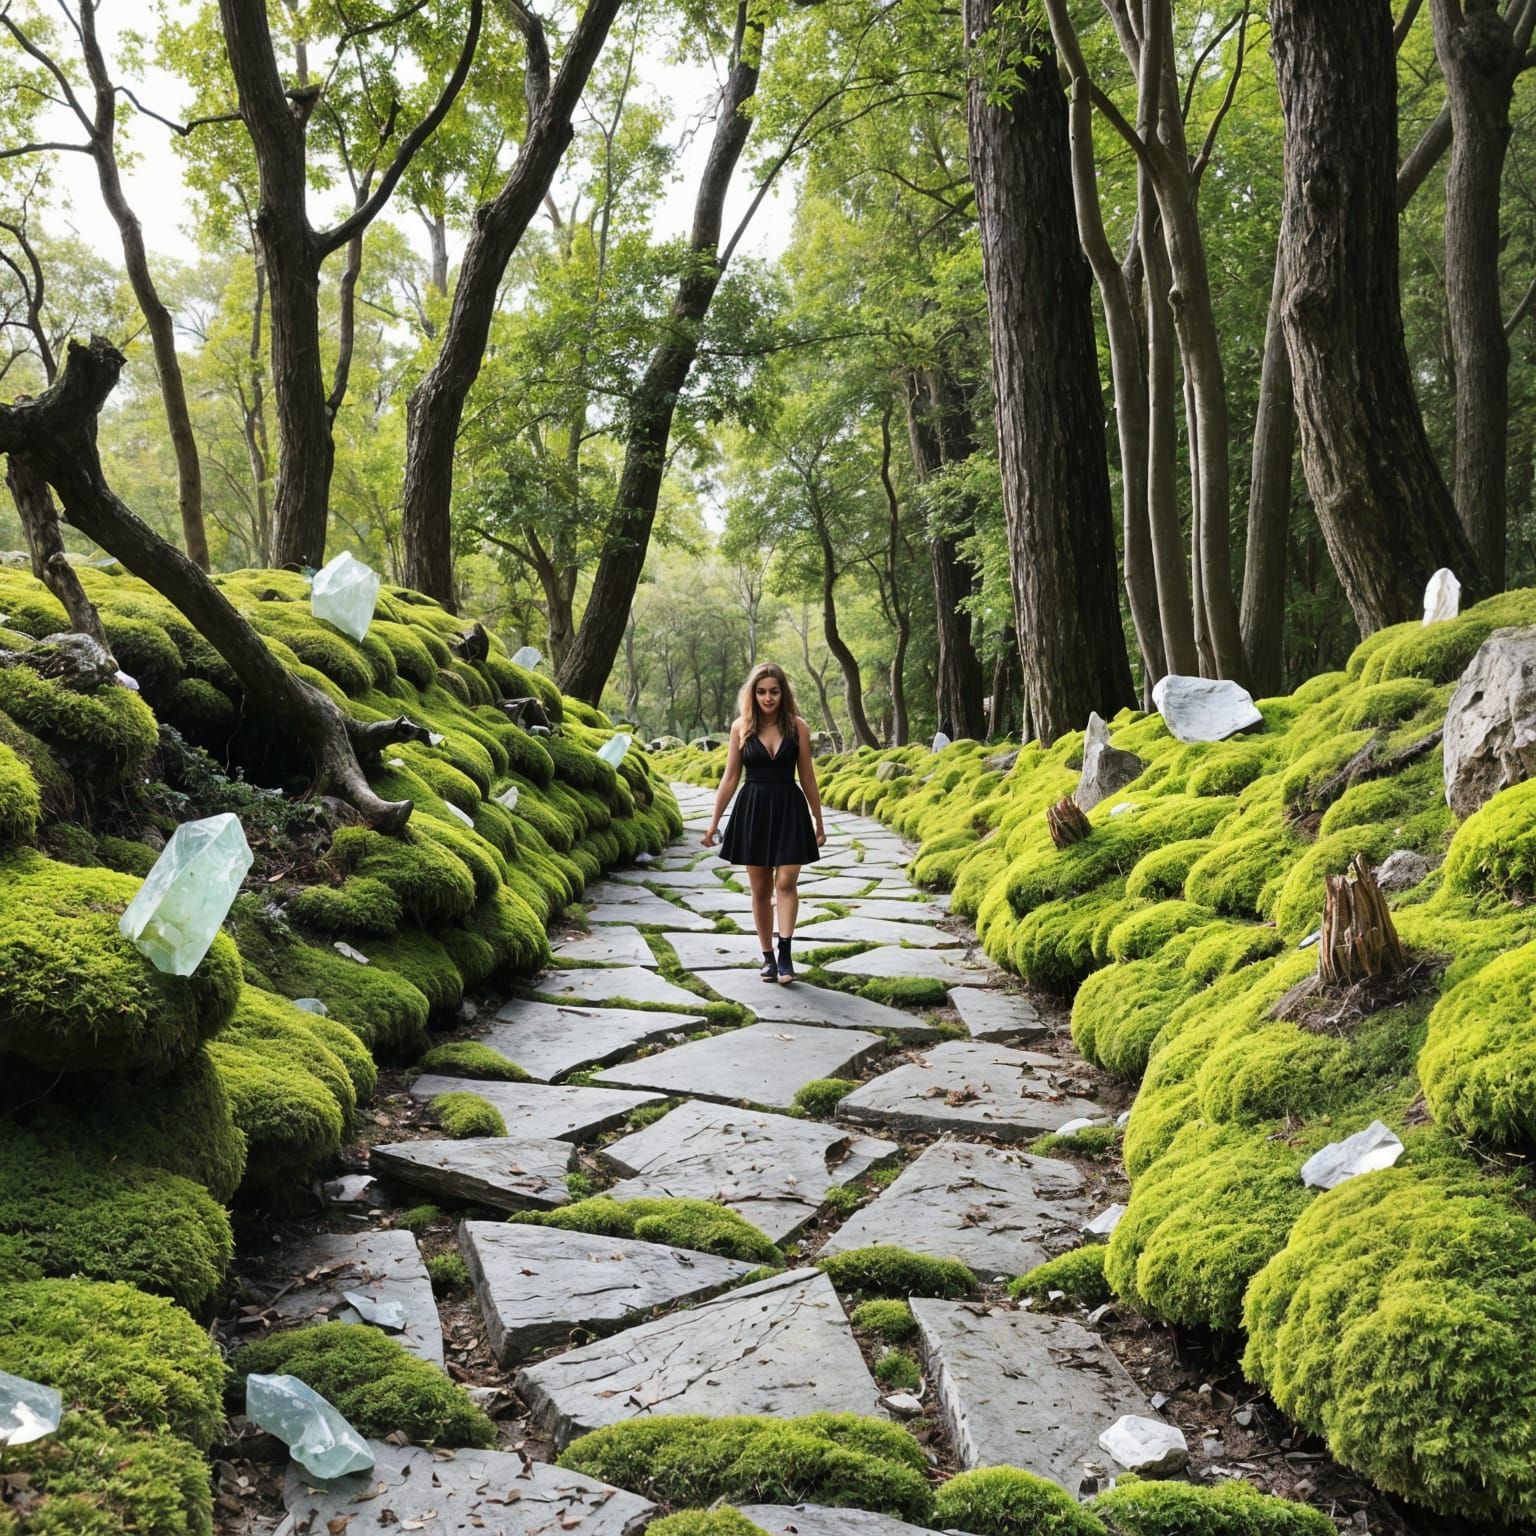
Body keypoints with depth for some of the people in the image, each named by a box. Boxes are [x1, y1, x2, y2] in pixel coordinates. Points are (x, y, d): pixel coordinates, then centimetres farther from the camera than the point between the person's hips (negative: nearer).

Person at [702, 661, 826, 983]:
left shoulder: (797, 727, -1)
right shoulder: (741, 727, 1)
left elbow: (807, 777, 6)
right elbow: (730, 778, 5)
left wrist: (819, 822, 11)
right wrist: (714, 822, 5)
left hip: (789, 809, -1)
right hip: (752, 811, 1)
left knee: (786, 881, -13)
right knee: (760, 889, 6)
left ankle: (785, 953, -11)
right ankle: (768, 957, 16)